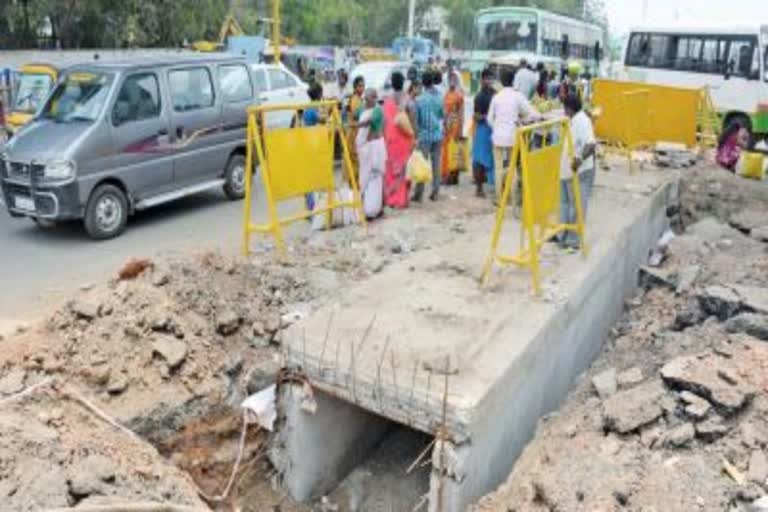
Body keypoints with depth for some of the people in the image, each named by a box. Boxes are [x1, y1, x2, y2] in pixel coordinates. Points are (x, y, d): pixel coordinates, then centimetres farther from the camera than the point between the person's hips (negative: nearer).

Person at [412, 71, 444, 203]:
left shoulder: (419, 99, -9)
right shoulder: (439, 98, -2)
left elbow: (416, 119, -3)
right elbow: (443, 115, 8)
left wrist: (417, 132, 11)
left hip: (424, 135, -2)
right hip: (437, 134, 2)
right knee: (436, 163, 7)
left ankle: (419, 194, 1)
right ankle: (435, 193, 10)